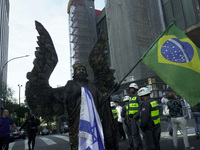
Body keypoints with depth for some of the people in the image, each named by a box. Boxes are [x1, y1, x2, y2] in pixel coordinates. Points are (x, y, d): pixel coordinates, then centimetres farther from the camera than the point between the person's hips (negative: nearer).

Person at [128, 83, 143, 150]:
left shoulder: (138, 97, -10)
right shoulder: (130, 98, 14)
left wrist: (136, 115, -23)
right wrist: (128, 118, 15)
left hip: (139, 117, -8)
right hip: (132, 118, 8)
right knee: (135, 133, 11)